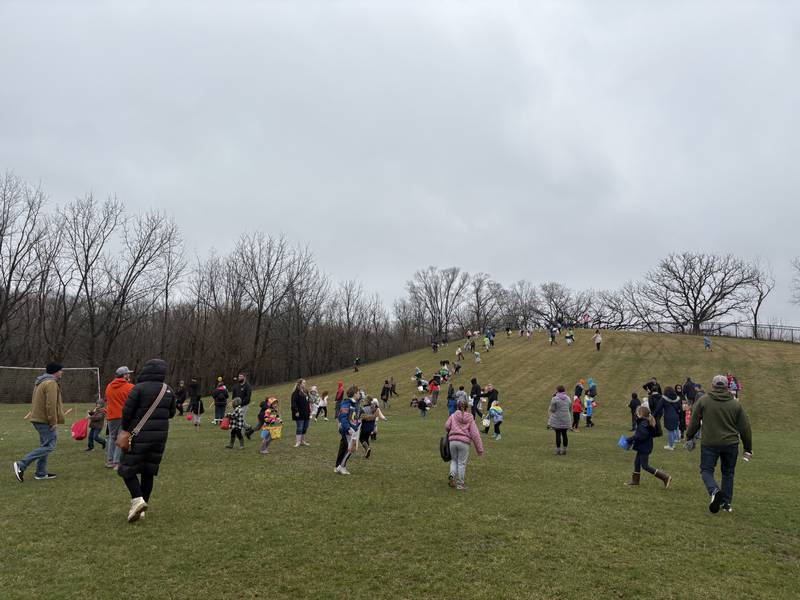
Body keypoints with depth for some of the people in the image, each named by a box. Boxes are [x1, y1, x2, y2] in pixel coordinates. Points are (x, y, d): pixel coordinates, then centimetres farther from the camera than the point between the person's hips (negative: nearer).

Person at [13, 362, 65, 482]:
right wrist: (53, 422, -18)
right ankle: (21, 464, -12)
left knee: (45, 445, 14)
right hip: (45, 420, -10)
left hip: (38, 418, 10)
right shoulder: (51, 383, -15)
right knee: (48, 446, -8)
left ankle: (41, 473, 16)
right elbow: (50, 404, -22)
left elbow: (35, 402, 22)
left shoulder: (40, 382, 17)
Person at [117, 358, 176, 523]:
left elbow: (127, 410, -10)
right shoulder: (168, 390, 6)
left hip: (139, 436, -5)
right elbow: (171, 413, 13)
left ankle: (137, 499, -15)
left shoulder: (139, 388, -11)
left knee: (128, 469, 6)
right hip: (160, 436, 5)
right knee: (149, 472, 12)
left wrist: (125, 429, 4)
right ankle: (141, 508, 15)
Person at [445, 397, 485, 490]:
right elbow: (475, 434, 2)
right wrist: (480, 449, 3)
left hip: (452, 441, 1)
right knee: (462, 463, 8)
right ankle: (460, 484, 14)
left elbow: (447, 426, -7)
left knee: (454, 460, 20)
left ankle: (452, 474, -5)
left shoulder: (453, 416, 9)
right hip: (464, 442, -1)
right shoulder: (470, 418, 8)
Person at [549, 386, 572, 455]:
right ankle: (564, 449, 15)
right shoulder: (568, 398, 6)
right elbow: (570, 408, 12)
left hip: (557, 419, -4)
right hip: (566, 420, 4)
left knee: (558, 434, 0)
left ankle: (558, 450, 1)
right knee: (564, 434, 10)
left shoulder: (555, 399, -11)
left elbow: (552, 410, -11)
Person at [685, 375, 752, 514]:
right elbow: (745, 428, 5)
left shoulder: (703, 400, -4)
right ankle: (726, 503, 21)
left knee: (706, 470, 8)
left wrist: (689, 437, 15)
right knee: (728, 473, 17)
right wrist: (748, 449, 13)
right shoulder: (736, 404, 3)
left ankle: (714, 491, -20)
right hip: (731, 444, 2)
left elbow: (694, 421, 0)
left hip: (709, 444, -2)